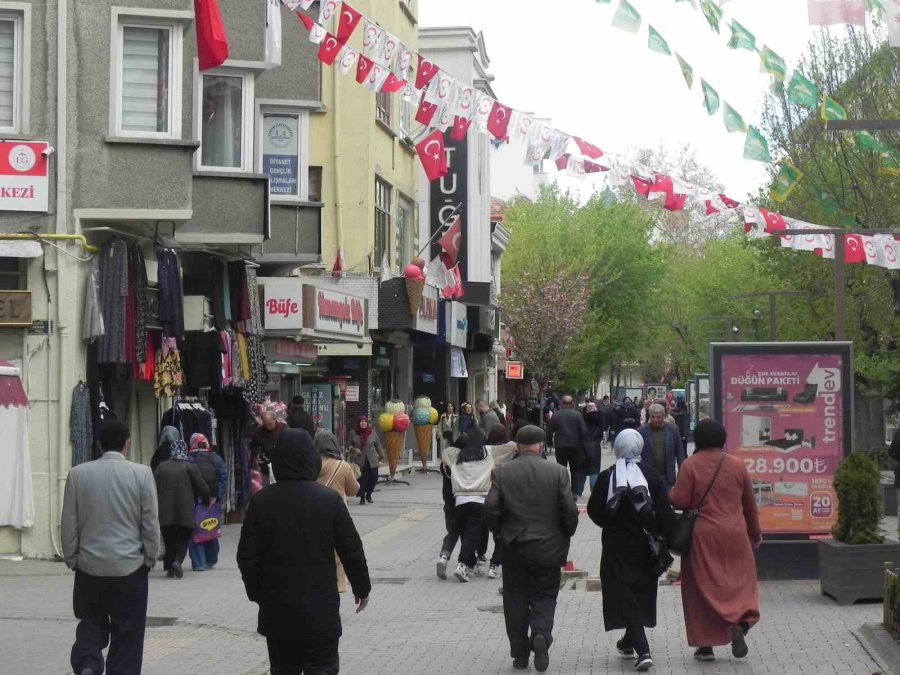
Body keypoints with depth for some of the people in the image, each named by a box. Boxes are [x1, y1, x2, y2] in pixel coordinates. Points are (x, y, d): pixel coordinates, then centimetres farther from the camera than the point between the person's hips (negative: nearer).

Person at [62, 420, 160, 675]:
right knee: (127, 630, 9)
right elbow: (151, 522, -5)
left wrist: (71, 558, 11)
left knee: (91, 620, 16)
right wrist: (150, 558, 6)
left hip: (89, 565, 2)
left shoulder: (78, 473, -4)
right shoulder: (141, 473, -9)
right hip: (130, 567, -2)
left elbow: (69, 523, 0)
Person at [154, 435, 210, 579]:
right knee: (184, 538, 8)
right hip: (185, 512, -2)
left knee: (169, 540, 13)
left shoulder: (161, 467, 5)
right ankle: (177, 560, -14)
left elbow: (153, 487, 3)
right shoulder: (191, 467, -2)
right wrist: (207, 500, 17)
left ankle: (169, 568, 11)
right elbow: (202, 487, -1)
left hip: (165, 512, 2)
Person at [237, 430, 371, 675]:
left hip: (277, 608, 2)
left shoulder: (261, 501, -5)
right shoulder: (330, 499, -9)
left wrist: (256, 592, 13)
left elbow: (248, 555, -2)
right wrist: (362, 587, 11)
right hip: (320, 608, -2)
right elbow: (352, 550, -4)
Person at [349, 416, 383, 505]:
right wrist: (354, 449, -9)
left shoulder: (372, 432, 3)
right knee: (362, 480, -4)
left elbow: (378, 446, 10)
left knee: (373, 478, -1)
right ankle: (362, 497, 12)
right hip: (360, 461, -1)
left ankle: (368, 494, 24)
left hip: (372, 461, 1)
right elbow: (350, 446, 12)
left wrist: (381, 457, 10)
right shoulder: (353, 433, 1)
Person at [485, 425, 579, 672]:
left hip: (513, 547, 1)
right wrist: (565, 536, 8)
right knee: (544, 596, 11)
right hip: (548, 547, -1)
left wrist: (500, 532, 9)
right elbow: (570, 510, -8)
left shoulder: (502, 472, -4)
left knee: (516, 599, 10)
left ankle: (520, 653, 13)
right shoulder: (558, 472, -6)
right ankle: (541, 634, -14)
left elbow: (491, 509, -8)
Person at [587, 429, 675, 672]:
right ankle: (630, 641, 33)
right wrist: (664, 538, 0)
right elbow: (665, 511, -9)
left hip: (617, 546, -2)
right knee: (640, 594, 19)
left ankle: (642, 651, -15)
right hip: (645, 545, 2)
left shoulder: (607, 477, -8)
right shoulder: (651, 475, -6)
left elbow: (594, 510, -2)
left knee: (625, 595, -1)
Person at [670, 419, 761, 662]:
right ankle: (741, 623, -16)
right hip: (735, 535, 2)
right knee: (740, 582, 11)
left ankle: (705, 645, 8)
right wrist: (755, 532, 24)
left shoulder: (690, 465, -8)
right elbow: (749, 503, 11)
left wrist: (671, 493, 11)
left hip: (702, 536, -2)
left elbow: (679, 501, -12)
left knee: (702, 588, 7)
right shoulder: (737, 464, 2)